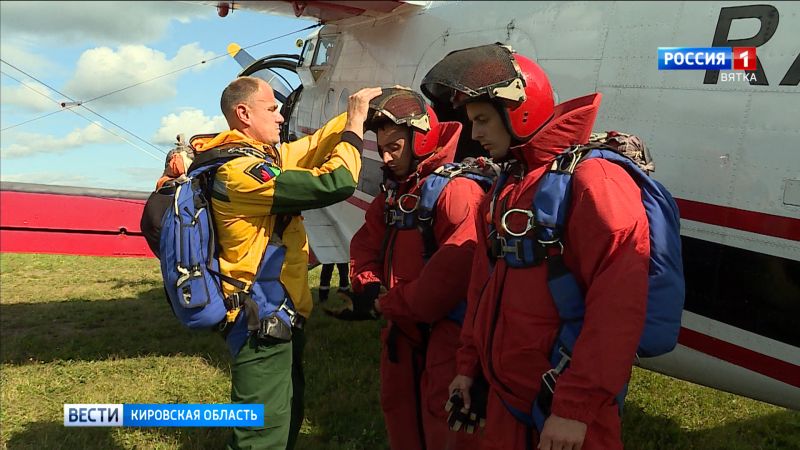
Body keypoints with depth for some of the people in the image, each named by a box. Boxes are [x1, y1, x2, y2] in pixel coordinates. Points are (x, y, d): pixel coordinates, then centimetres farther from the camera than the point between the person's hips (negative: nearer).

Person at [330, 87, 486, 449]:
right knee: (402, 419, 21)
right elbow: (366, 243, 14)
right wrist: (369, 287, -8)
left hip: (444, 333, -9)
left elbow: (455, 268, -28)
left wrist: (391, 304, -19)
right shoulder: (393, 192, 12)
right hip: (402, 331, 9)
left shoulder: (457, 188, -18)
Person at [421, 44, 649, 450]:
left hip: (565, 408, -7)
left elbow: (618, 305, -24)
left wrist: (577, 406, -22)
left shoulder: (590, 180, -18)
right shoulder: (504, 189, 10)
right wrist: (469, 364, 15)